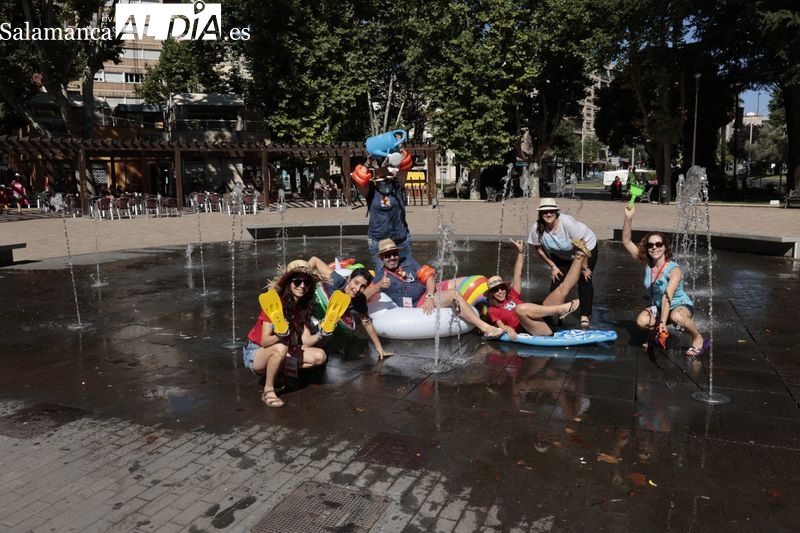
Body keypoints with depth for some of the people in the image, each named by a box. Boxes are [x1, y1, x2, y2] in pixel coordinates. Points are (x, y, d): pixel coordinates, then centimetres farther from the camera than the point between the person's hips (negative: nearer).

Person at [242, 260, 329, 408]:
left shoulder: (305, 306, -4)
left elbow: (306, 341, -10)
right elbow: (265, 341, -26)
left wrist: (319, 335, -30)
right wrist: (279, 335, -47)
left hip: (283, 352, 6)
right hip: (256, 353, -6)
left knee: (320, 356, -10)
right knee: (280, 348, -39)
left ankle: (279, 366, 0)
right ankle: (268, 391, -19)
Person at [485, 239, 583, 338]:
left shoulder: (512, 296, 24)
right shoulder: (493, 310, 12)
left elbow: (517, 275, 21)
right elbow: (500, 326, -1)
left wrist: (520, 252, 17)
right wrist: (507, 328, -24)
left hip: (545, 321, 7)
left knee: (563, 288, 6)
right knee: (520, 308, -35)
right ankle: (561, 309, -25)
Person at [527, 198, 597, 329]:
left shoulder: (567, 222, -37)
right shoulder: (537, 228, -25)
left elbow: (581, 246, -28)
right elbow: (539, 249, -8)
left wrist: (584, 267, -20)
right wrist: (553, 266, -6)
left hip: (587, 248, -4)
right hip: (561, 255, 4)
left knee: (584, 281, -10)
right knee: (556, 281, -5)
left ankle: (585, 316, -2)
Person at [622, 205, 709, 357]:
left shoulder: (674, 270, -25)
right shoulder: (646, 264, -12)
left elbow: (668, 296, -37)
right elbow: (626, 242, -16)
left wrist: (662, 322, -47)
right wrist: (629, 218, -29)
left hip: (680, 305, -4)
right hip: (657, 307, 4)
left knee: (676, 317, -40)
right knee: (642, 321, -28)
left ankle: (698, 339, -10)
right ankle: (654, 332, 8)